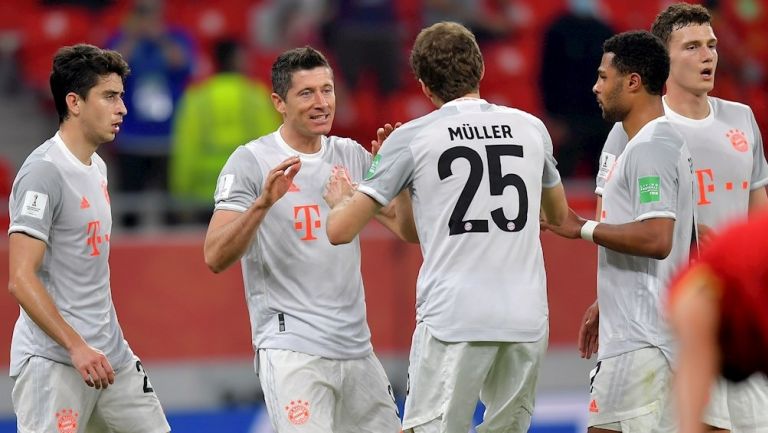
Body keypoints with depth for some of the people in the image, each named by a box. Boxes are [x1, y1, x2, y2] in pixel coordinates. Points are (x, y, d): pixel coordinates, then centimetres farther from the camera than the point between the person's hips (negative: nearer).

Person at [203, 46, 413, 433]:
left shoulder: (352, 156, 11)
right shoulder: (250, 162, -5)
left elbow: (408, 230, 8)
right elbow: (215, 258, -13)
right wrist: (263, 203, -27)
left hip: (356, 349, 6)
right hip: (291, 349, -6)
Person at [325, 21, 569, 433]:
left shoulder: (410, 138, 0)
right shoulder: (531, 128, 10)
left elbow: (340, 230, 0)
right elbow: (558, 214, 29)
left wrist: (339, 199, 23)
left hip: (453, 321, -4)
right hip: (527, 319, 4)